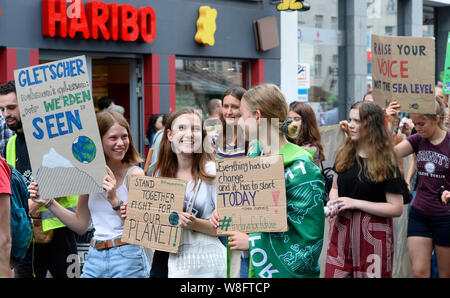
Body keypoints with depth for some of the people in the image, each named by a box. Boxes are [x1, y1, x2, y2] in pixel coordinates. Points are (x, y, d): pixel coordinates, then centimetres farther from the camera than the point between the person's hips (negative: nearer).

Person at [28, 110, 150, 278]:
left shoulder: (134, 174, -8)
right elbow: (81, 224, 14)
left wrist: (114, 200, -26)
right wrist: (47, 202, 6)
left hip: (127, 259, -4)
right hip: (95, 258, 5)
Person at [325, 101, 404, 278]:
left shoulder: (386, 163, -8)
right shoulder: (344, 155, 8)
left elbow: (397, 208, -11)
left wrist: (355, 203, -15)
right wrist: (333, 203, -2)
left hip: (372, 235, -4)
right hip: (342, 231, 5)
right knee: (334, 273, 1)